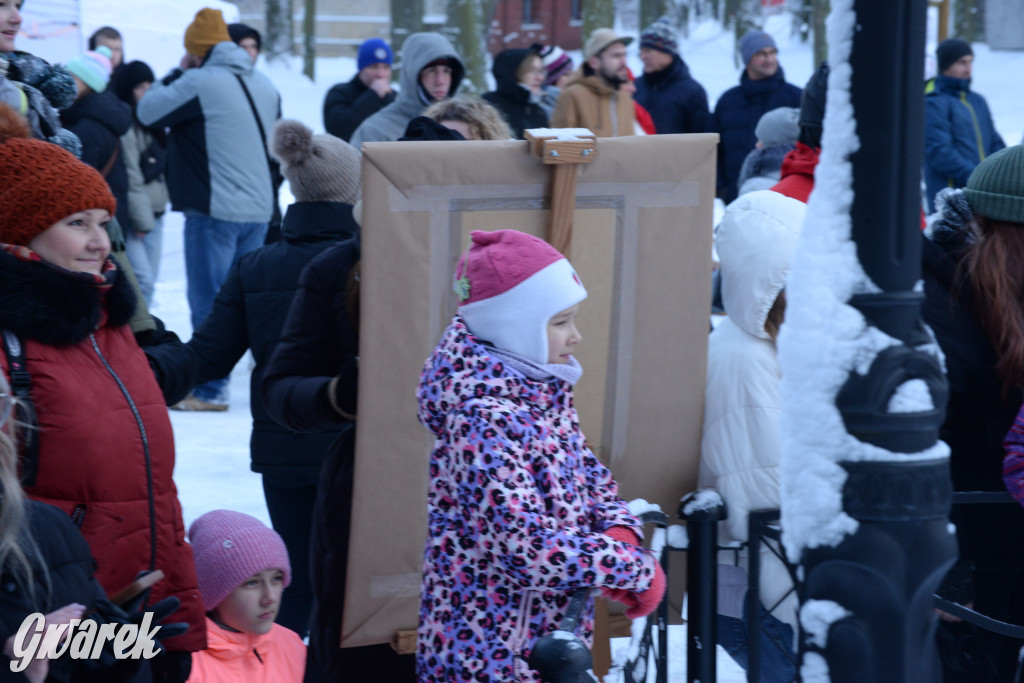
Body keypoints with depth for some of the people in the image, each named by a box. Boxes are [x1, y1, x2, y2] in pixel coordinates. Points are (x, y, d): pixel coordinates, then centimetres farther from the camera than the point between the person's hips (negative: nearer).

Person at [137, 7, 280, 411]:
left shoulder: (200, 82, -12)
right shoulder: (265, 85, 12)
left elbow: (147, 112, -4)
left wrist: (177, 74, 7)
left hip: (215, 211, -7)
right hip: (259, 210, 7)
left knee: (208, 303, -3)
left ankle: (210, 391, -3)